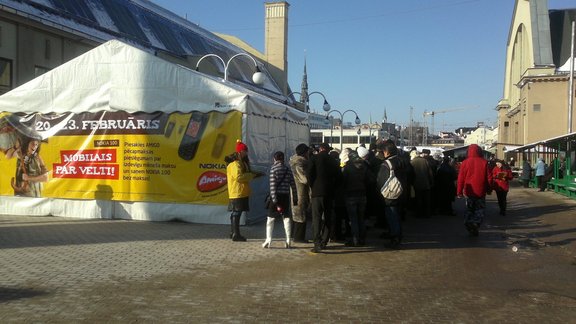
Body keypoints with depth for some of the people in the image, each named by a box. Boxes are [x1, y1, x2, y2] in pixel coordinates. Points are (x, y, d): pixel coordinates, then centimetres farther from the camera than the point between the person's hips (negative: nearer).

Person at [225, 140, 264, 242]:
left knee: (235, 213, 13)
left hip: (241, 193, 10)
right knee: (236, 213, -8)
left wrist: (255, 174, 15)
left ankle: (235, 233, 19)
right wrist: (252, 175, -18)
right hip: (238, 193, -10)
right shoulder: (235, 164, -15)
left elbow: (245, 174, 28)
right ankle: (236, 235, -6)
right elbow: (238, 176, -25)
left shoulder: (241, 163, 19)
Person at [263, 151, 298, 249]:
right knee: (286, 217, 9)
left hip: (276, 196, -3)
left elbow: (273, 185, -14)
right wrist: (295, 199, 11)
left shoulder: (273, 169, -6)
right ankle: (288, 241, 8)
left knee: (270, 218, 5)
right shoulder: (288, 169, 6)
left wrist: (274, 200, -16)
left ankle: (268, 240, 1)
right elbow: (293, 185, 5)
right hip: (286, 196, 3)